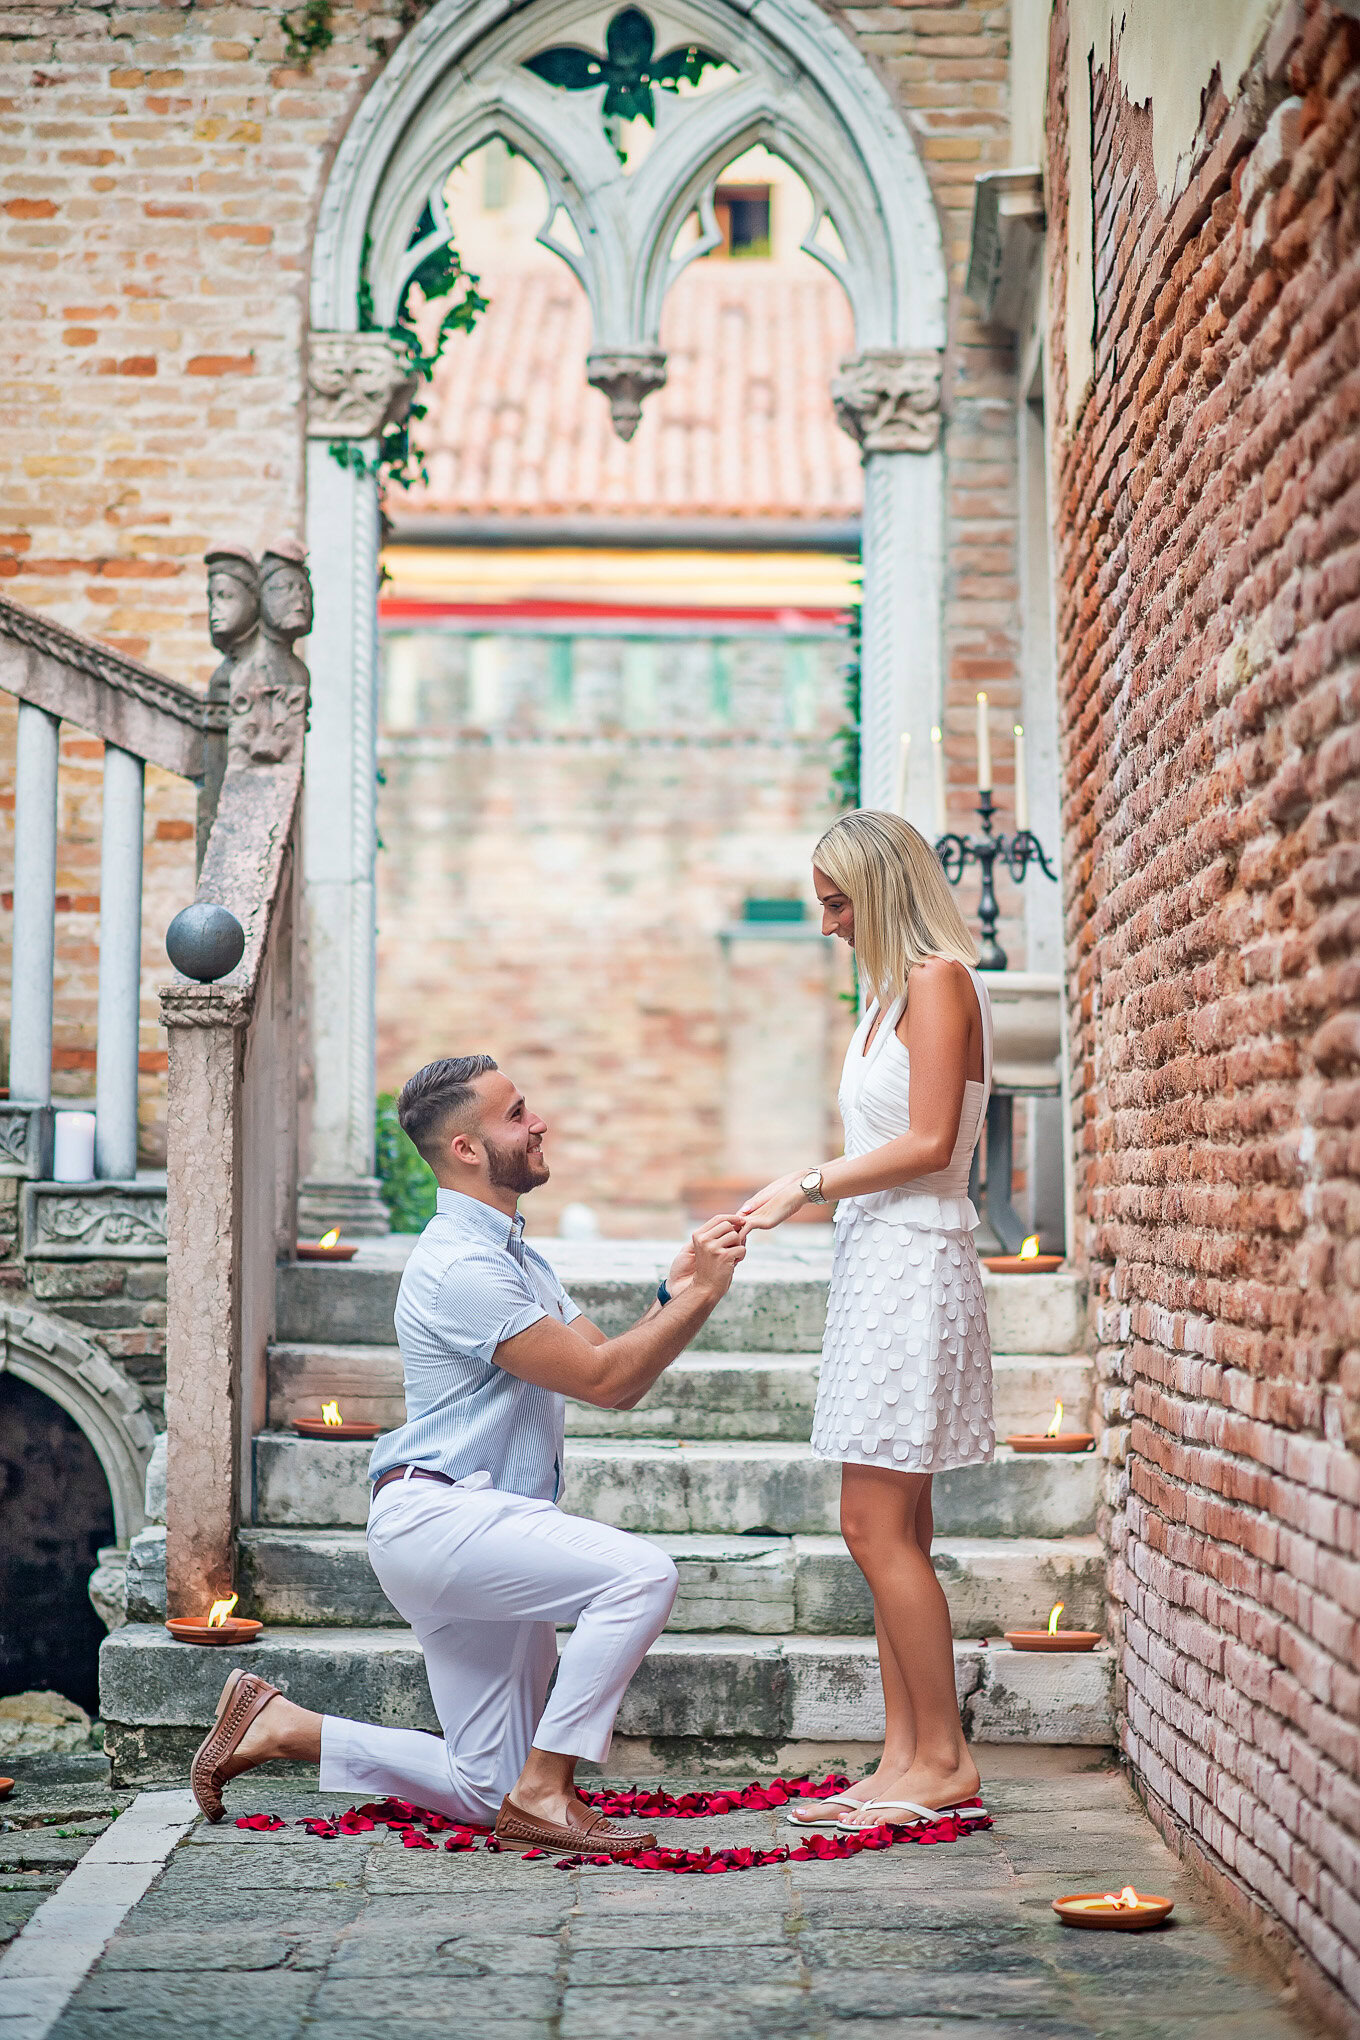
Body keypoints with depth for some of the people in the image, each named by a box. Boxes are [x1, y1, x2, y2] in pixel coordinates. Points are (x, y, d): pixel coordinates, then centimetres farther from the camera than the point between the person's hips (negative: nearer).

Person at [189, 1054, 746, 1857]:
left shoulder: (517, 1258, 19)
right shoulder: (461, 1266, -15)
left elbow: (619, 1383, 12)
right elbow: (602, 1378, -17)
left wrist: (677, 1289, -1)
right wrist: (702, 1295, -13)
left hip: (486, 1531, 10)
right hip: (436, 1516, -10)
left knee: (486, 1791, 8)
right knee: (642, 1572, -28)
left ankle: (281, 1726, 17)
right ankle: (545, 1793, -21)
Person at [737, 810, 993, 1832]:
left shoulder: (938, 980, -9)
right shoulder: (893, 991, 19)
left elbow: (929, 1143, -16)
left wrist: (807, 1186, -12)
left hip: (912, 1264, -10)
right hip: (877, 1258, 10)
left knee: (877, 1527, -9)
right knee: (896, 1531, 8)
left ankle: (943, 1759, -1)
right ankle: (906, 1759, 11)